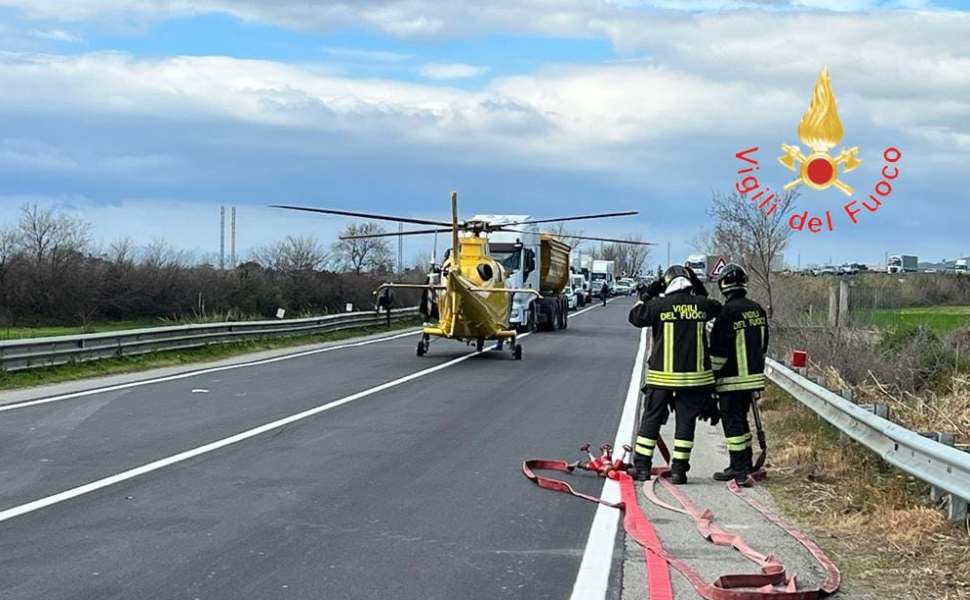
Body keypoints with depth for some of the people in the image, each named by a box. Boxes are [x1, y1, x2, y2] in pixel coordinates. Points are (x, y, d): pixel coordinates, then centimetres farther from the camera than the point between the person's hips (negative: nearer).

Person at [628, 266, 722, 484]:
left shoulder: (659, 305, -8)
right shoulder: (701, 304, -1)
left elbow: (635, 316, 6)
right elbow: (717, 308, 22)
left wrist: (646, 296, 16)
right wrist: (700, 290, 21)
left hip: (662, 375, -1)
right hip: (694, 375, 1)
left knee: (651, 419, 9)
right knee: (686, 421, 7)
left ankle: (642, 466, 10)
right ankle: (679, 470, 6)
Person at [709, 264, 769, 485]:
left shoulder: (728, 312, -17)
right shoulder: (757, 310, 7)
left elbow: (718, 350, -15)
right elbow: (763, 344, 15)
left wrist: (711, 376, -4)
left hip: (732, 380, -7)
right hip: (753, 376, 7)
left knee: (733, 422, -2)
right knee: (741, 419, 19)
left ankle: (740, 469, -2)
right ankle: (745, 464, 26)